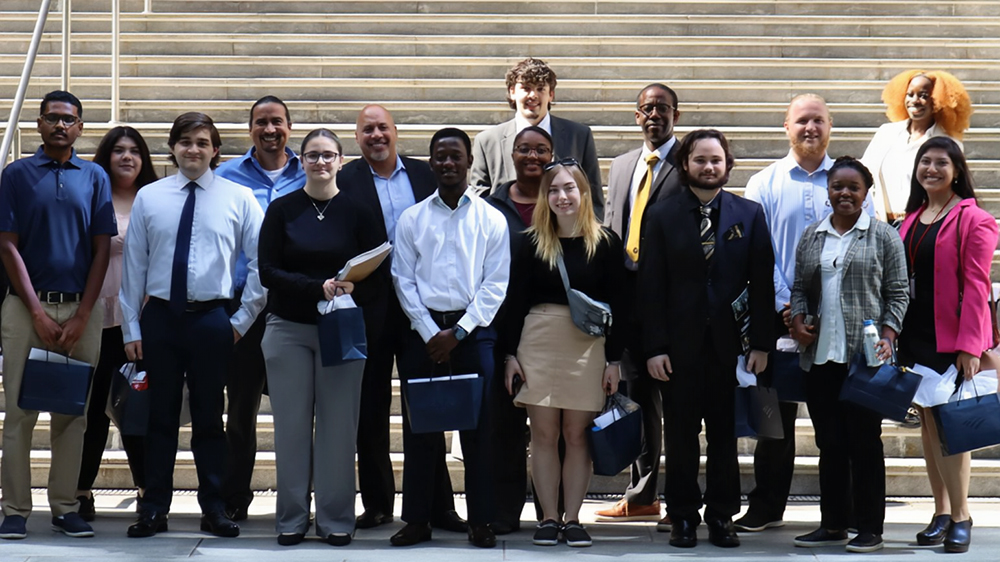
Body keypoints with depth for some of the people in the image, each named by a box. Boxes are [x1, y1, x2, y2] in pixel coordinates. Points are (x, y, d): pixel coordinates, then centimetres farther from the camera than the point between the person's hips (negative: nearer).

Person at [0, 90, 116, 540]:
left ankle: (65, 507, 11)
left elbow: (102, 249, 5)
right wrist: (38, 312, -9)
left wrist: (81, 316, -4)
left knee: (73, 412, 4)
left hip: (81, 308, 2)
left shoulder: (94, 177, 8)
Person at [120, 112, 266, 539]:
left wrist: (242, 319, -3)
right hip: (160, 316, 1)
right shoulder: (149, 198, 5)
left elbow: (261, 262, 1)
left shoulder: (238, 198, 1)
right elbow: (134, 266, 5)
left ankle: (214, 509, 15)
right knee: (160, 415, 6)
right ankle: (153, 510, 13)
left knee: (210, 417, 6)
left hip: (212, 319, -1)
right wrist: (131, 329, 2)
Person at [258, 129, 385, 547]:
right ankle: (292, 519, 11)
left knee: (338, 425, 1)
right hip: (289, 329, 0)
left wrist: (351, 291, -18)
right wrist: (319, 288, -17)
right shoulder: (282, 210, 4)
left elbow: (378, 276, 3)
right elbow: (268, 272, -4)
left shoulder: (357, 212, 4)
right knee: (292, 425, 2)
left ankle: (336, 518, 10)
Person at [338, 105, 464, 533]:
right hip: (370, 307, -2)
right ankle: (377, 504, 17)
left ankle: (437, 505, 11)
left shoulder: (424, 175, 9)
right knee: (371, 409, 7)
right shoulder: (345, 181, 0)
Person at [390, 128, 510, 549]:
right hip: (423, 332, 1)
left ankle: (481, 521, 8)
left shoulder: (491, 220, 5)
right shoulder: (411, 219, 8)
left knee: (478, 427, 1)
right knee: (419, 428, 2)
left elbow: (495, 284, 0)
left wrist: (457, 332, -9)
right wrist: (431, 333, -8)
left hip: (473, 332, -1)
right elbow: (403, 281, 4)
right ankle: (417, 520, 9)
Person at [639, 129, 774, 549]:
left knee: (725, 435, 6)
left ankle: (722, 516, 15)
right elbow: (651, 287, 0)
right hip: (681, 343, 0)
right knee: (681, 435, 5)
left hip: (730, 342, 1)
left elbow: (762, 282, 4)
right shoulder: (662, 216, 3)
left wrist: (761, 342, -3)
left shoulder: (749, 214, 6)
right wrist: (654, 347, -7)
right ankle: (683, 518, 14)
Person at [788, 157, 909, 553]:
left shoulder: (883, 236, 2)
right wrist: (797, 319, 0)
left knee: (865, 443, 0)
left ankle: (869, 529, 7)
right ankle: (833, 525, 17)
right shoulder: (811, 237, 13)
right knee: (829, 444, 9)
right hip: (821, 356, 4)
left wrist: (887, 336, -11)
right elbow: (799, 288, 18)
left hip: (865, 356, -4)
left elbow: (898, 293, 1)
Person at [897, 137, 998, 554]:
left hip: (951, 339, -6)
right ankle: (942, 512, 15)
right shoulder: (911, 221, 13)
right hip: (915, 337, 6)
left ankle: (960, 516, 1)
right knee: (929, 425, 9)